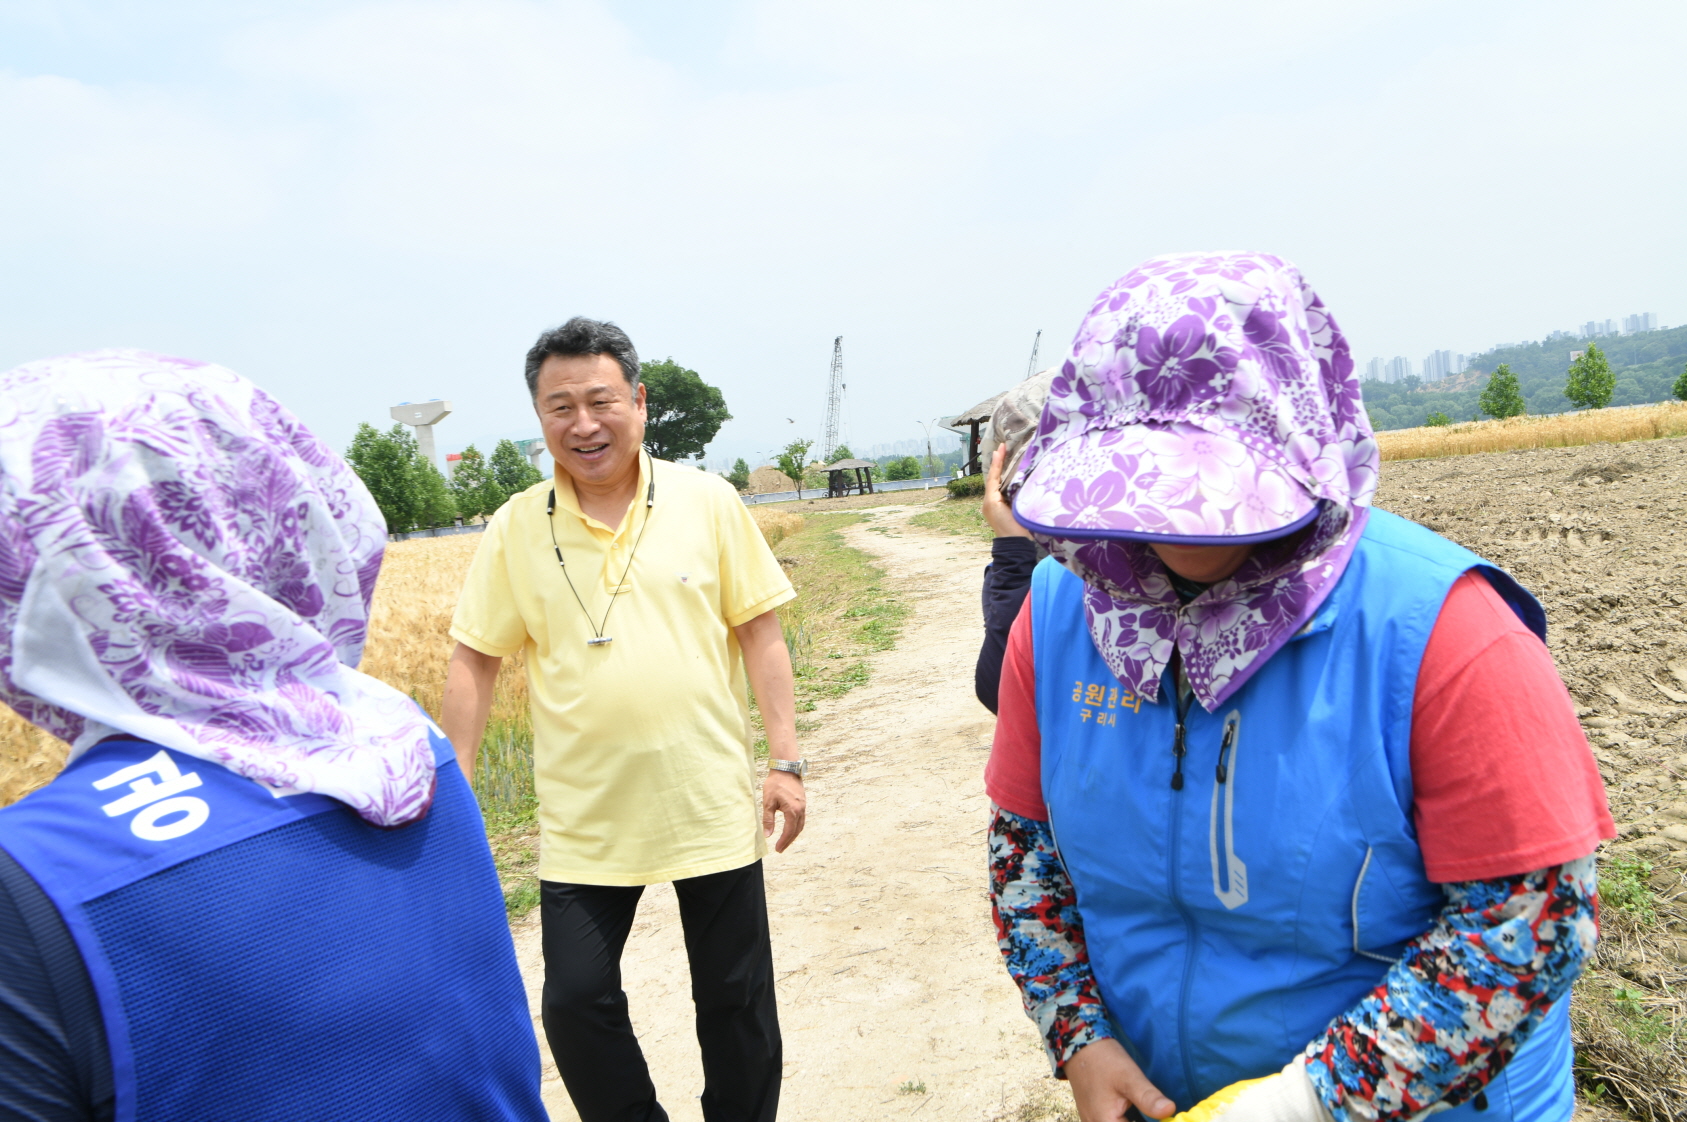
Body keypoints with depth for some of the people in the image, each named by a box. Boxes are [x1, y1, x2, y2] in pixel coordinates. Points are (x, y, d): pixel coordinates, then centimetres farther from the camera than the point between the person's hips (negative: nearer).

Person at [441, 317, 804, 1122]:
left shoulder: (709, 502, -4)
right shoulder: (516, 528, -1)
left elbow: (759, 632, -1)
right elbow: (473, 660, 4)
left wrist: (786, 761, -4)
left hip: (712, 808, 0)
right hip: (584, 823, 1)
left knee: (736, 1001, 13)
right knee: (575, 1003, 7)